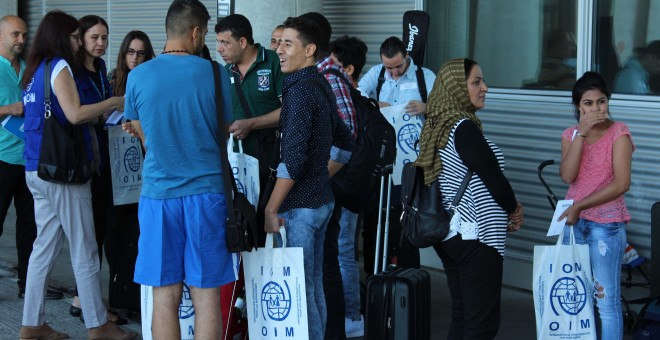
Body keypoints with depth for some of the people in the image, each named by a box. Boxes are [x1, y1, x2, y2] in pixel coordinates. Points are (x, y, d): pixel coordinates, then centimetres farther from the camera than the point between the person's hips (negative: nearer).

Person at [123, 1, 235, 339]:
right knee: (207, 296, 5)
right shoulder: (214, 74, -5)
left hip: (158, 193, 1)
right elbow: (226, 133, 7)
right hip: (206, 191, -1)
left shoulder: (138, 76, -2)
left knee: (165, 297, 6)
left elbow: (144, 138, 9)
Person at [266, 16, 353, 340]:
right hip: (321, 200, 9)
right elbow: (344, 143, 23)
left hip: (300, 206, -9)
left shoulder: (300, 89, -16)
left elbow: (293, 158, -22)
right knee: (314, 285, 16)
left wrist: (271, 208, -17)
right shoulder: (321, 86, 11)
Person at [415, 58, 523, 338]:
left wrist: (505, 211, 8)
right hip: (474, 237, -9)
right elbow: (494, 179, -16)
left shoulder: (438, 127, 9)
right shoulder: (464, 129, -17)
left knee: (461, 317, 15)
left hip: (450, 233, 9)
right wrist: (514, 209, 4)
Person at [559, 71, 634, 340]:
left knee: (606, 301, -5)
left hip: (606, 224, -5)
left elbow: (621, 183, -16)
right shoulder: (570, 134, 7)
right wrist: (581, 134, -15)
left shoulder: (618, 132, -8)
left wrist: (579, 206, -17)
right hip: (574, 221, 5)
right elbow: (567, 176, -9)